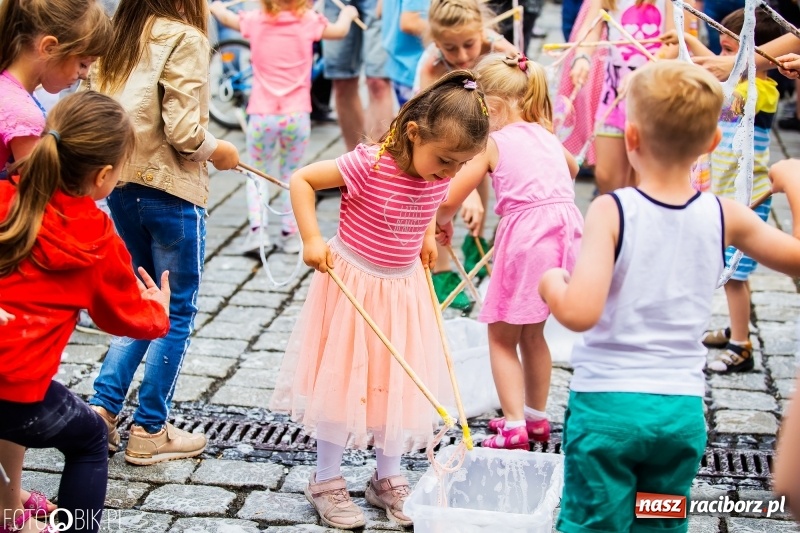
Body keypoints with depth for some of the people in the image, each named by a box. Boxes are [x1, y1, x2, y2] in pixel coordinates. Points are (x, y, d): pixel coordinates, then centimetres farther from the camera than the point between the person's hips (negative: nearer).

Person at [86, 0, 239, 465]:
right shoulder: (183, 38, -14)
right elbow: (183, 130, -18)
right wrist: (218, 151, 0)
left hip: (121, 186, 7)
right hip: (171, 190, -7)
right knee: (177, 312, 7)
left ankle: (103, 407, 12)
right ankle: (150, 432, 13)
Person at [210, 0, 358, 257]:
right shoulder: (308, 21, -3)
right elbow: (340, 31, 15)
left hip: (262, 115, 0)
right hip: (296, 115, 0)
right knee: (291, 174, 13)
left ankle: (257, 228, -4)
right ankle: (290, 234, 13)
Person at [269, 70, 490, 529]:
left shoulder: (440, 173, -6)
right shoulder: (370, 165, -25)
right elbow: (301, 180, -19)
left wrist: (427, 236, 4)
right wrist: (312, 239, -25)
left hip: (405, 289, 6)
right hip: (353, 284, -6)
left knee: (398, 384, 12)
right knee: (342, 381, 5)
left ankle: (388, 480, 29)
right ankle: (327, 481, 20)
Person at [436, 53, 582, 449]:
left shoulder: (494, 143, -2)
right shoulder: (547, 135, 17)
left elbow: (450, 200, -5)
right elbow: (572, 169, 41)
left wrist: (442, 222, 15)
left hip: (526, 236, -7)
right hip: (567, 229, 7)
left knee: (502, 337, 9)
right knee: (532, 332, 24)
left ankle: (514, 426, 4)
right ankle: (536, 416, 33)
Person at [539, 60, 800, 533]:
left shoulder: (611, 211, -15)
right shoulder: (726, 217, -4)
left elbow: (580, 312, -25)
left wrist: (552, 284, -4)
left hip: (607, 403, -3)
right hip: (683, 409, 4)